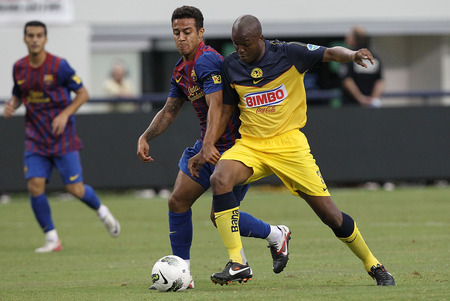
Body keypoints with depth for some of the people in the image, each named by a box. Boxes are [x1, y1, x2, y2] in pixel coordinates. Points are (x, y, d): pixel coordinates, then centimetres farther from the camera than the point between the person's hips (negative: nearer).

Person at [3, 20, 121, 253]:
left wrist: (65, 114, -17)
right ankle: (52, 239, 0)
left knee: (75, 188, -7)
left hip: (63, 137, -4)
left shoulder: (59, 66, -10)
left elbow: (83, 93, -4)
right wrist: (11, 106, -4)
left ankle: (102, 211, 26)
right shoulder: (19, 68, 3)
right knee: (35, 185, -12)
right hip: (35, 137, 4)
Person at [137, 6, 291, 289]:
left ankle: (276, 236, 16)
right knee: (178, 201, 4)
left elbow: (216, 106, -32)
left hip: (233, 146, -9)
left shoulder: (207, 61, -21)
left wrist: (209, 146, -43)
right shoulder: (181, 69, 10)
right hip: (207, 145, 9)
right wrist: (145, 137, 4)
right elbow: (170, 111, 18)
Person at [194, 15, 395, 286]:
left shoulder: (288, 54, -9)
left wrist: (352, 55, -32)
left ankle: (374, 265, 19)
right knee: (220, 179, -29)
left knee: (330, 214, -4)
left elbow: (330, 53, -9)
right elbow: (224, 110, 9)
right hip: (250, 144, 2)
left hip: (289, 143, -2)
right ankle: (238, 264, -25)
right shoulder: (231, 65, 0)